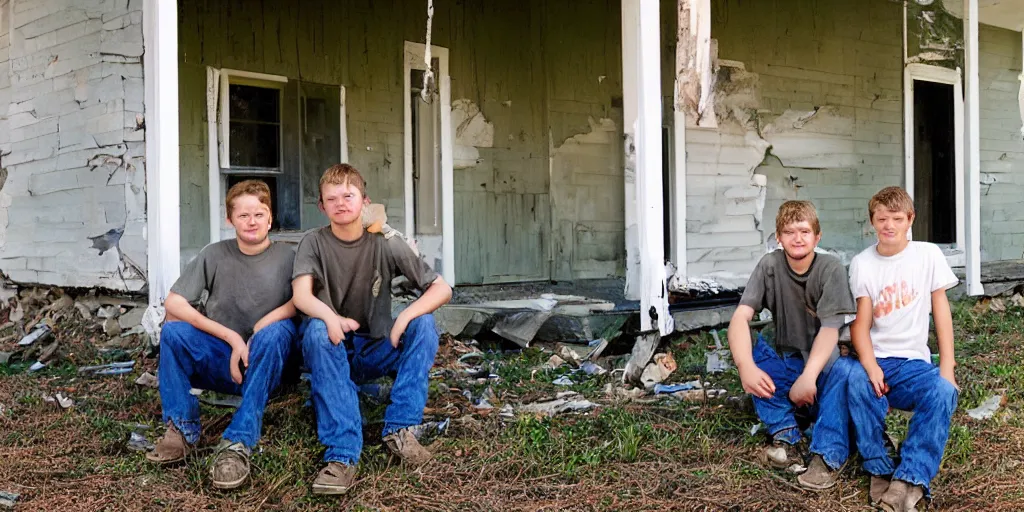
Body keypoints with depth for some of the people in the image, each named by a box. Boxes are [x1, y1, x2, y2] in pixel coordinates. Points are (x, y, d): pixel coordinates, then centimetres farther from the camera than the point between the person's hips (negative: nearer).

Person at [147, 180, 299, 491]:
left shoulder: (287, 258, 0)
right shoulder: (214, 256, 3)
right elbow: (173, 304, -8)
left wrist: (250, 340, -24)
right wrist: (232, 337, -18)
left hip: (266, 367, -2)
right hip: (218, 362, 2)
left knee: (278, 330, -33)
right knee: (173, 330, -23)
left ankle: (238, 444, -38)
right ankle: (182, 429, -17)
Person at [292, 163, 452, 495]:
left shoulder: (386, 244, -5)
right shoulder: (314, 243, -6)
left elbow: (442, 289, -9)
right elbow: (301, 295, -23)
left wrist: (406, 316, -28)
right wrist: (330, 316, -45)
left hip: (376, 351, 1)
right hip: (332, 351, -1)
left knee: (424, 323, -24)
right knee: (316, 330, -34)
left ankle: (400, 429, -23)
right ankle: (342, 453, -42)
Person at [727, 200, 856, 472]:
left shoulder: (831, 267, -10)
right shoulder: (770, 265, -6)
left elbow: (830, 328, -19)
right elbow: (741, 316, -18)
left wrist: (808, 376, -35)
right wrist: (746, 366, -37)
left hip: (822, 364, -3)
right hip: (784, 365, 3)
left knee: (848, 371, -36)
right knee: (753, 346, -27)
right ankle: (786, 434, -25)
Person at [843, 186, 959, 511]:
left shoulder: (929, 255, 2)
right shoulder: (862, 263, 1)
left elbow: (941, 311, 3)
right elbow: (860, 324, -4)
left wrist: (947, 367, -8)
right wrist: (871, 367, -22)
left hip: (914, 362, 0)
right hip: (875, 359, 0)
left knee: (943, 391, -32)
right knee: (857, 382, -34)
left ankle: (909, 480, -31)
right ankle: (880, 471, -22)